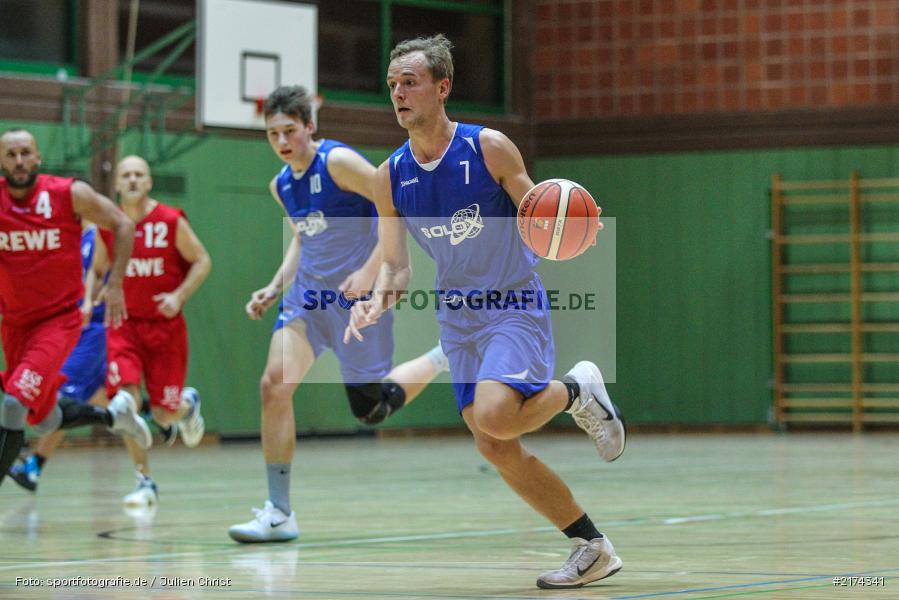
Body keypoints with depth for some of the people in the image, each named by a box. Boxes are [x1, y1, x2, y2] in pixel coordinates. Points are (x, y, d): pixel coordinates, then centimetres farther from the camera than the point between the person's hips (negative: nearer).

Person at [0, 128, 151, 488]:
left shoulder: (70, 195, -11)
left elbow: (122, 225, 2)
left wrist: (115, 284, -4)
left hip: (60, 320, -4)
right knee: (43, 420, 16)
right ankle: (112, 416, 44)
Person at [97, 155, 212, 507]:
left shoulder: (172, 221, -8)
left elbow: (202, 261, -2)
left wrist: (179, 296, -16)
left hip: (166, 326, -1)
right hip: (124, 324, 2)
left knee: (165, 413, 0)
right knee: (126, 398, -18)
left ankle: (188, 404, 41)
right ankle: (145, 483, -6)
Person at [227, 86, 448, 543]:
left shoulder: (339, 162, -16)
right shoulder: (281, 186, 7)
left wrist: (370, 270, -24)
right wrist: (276, 287, 11)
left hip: (357, 297, -6)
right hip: (308, 295, 6)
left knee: (370, 410, 0)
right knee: (274, 386, -13)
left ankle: (443, 358, 28)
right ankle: (279, 513, -8)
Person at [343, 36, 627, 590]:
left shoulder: (488, 148, -13)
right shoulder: (391, 176, -1)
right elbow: (396, 267, 3)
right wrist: (376, 305, -18)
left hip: (516, 304, -5)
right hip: (458, 317, 5)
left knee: (493, 416, -28)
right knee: (496, 449, 2)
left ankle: (578, 390, 4)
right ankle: (593, 549, 15)